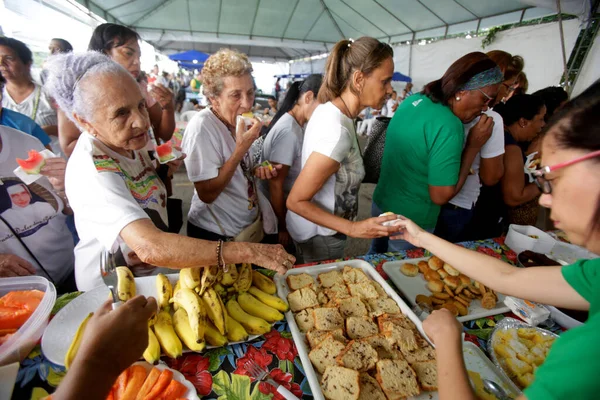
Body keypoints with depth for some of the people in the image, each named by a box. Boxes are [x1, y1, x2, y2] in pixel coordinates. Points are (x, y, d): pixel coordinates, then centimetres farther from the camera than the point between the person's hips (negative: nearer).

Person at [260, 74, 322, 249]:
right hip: (275, 213, -8)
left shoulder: (292, 125, 4)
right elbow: (275, 185, -24)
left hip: (282, 208, 8)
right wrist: (282, 227, -16)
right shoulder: (289, 131, -24)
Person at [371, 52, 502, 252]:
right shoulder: (449, 126, -25)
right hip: (409, 222, -8)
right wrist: (473, 146, -14)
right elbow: (441, 196, -21)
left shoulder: (413, 100, 0)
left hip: (381, 204, 8)